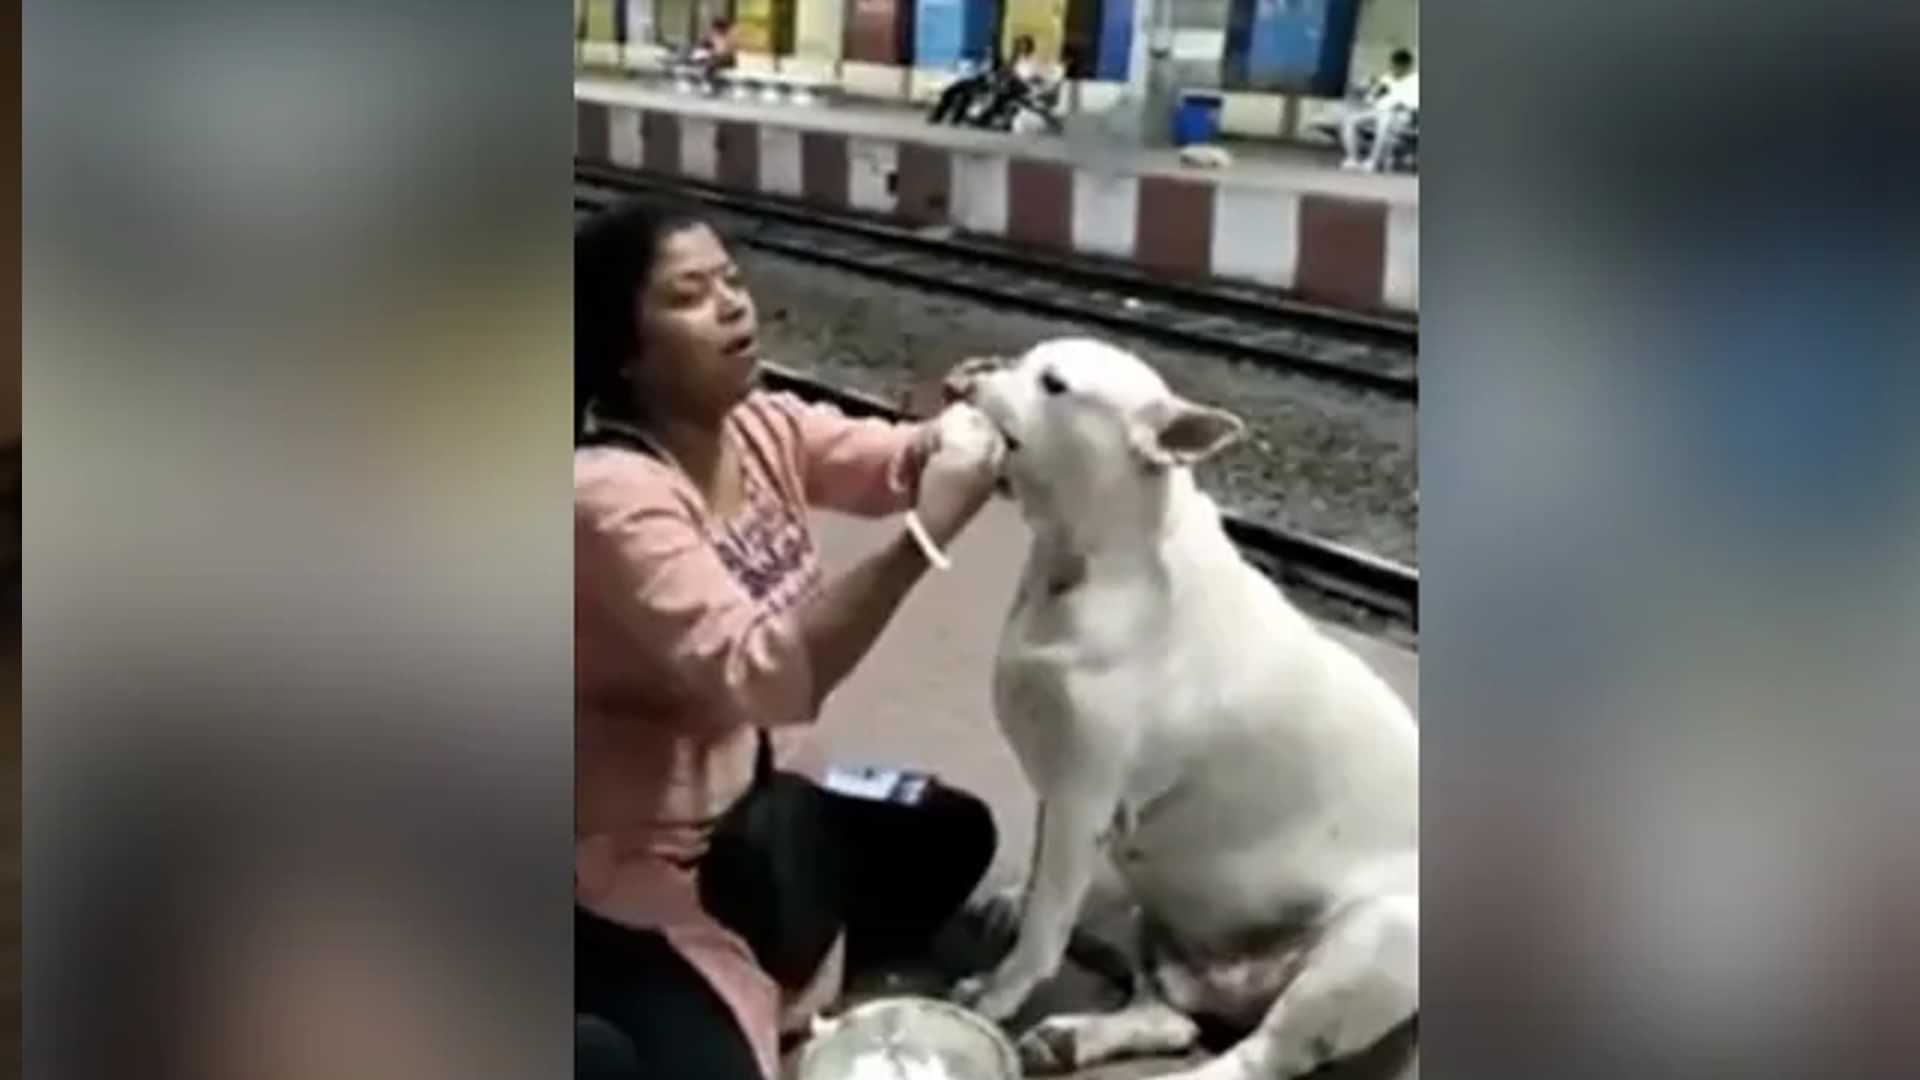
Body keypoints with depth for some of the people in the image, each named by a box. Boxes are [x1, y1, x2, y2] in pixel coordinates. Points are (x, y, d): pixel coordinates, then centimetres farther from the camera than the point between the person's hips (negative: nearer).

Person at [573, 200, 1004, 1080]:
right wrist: (922, 539, -44)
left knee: (951, 835, 18)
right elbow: (759, 675, -39)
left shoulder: (762, 427, -3)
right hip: (638, 858, -9)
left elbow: (900, 461, -12)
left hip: (758, 800, 9)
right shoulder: (610, 495, -29)